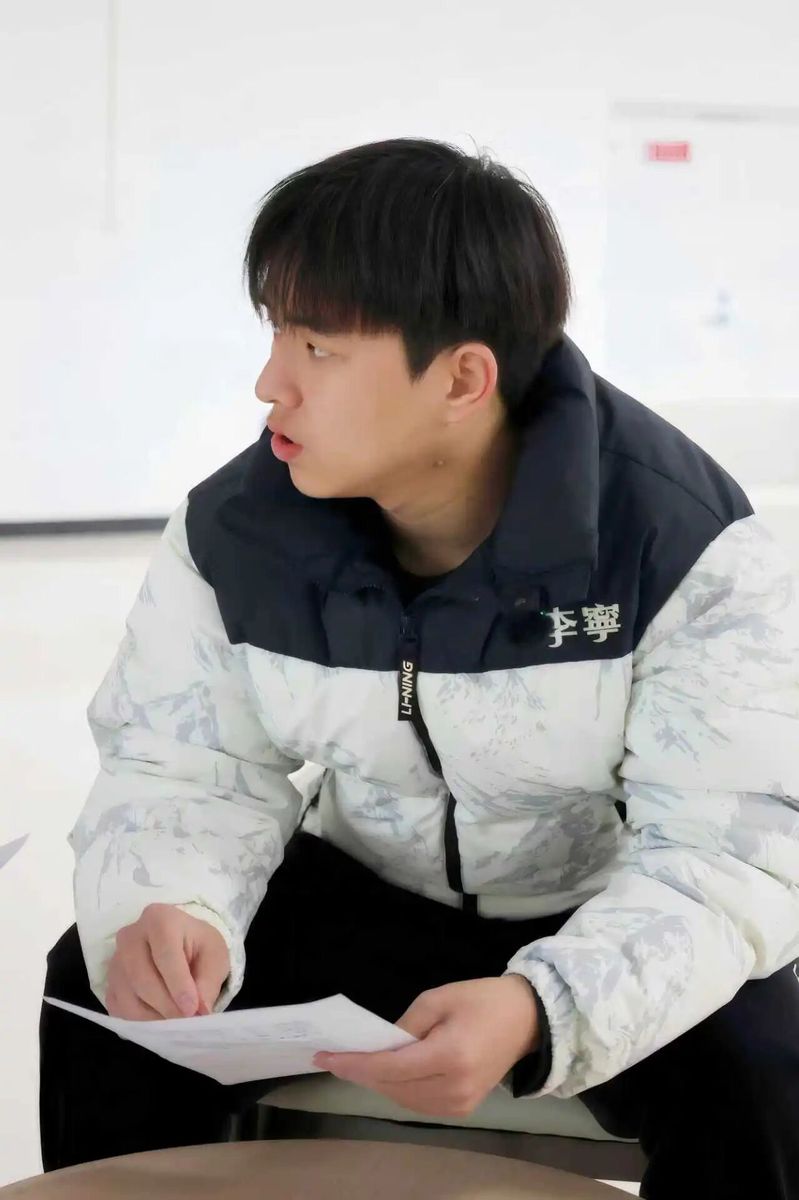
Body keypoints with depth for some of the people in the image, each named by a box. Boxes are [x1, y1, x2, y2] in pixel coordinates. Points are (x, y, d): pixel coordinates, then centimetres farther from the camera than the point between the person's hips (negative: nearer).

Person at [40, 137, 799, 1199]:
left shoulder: (686, 546, -25)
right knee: (111, 996, -18)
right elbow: (186, 770, -9)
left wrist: (543, 1010, -49)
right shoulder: (234, 529, -14)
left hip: (614, 922, -3)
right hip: (366, 901, 3)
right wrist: (165, 912, -35)